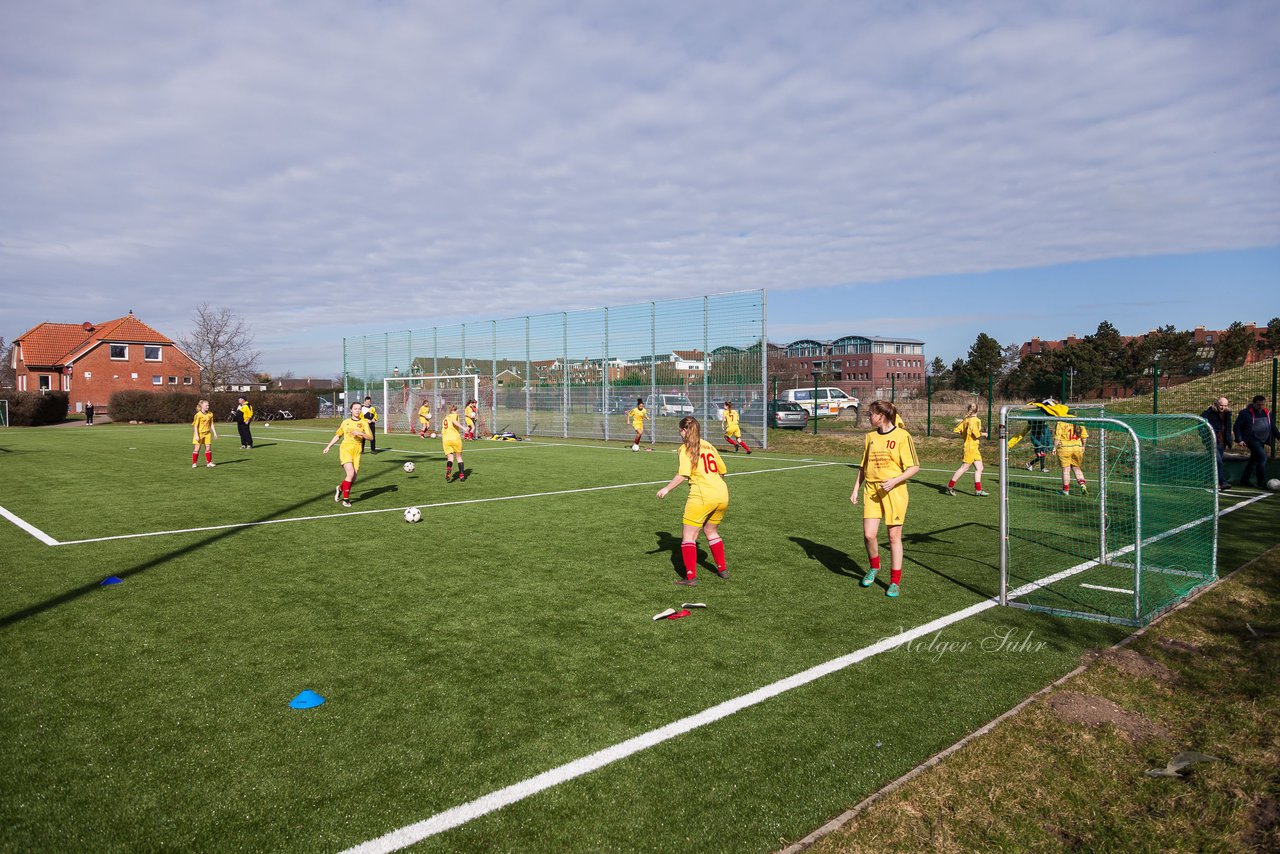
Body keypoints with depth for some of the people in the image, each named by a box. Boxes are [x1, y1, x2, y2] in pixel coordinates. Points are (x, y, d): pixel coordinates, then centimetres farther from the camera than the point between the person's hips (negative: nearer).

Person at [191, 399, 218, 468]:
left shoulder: (210, 414, 4)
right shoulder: (198, 415, -12)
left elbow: (211, 424, 12)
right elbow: (195, 426, -12)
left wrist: (214, 433, 9)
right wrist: (196, 435, -17)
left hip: (207, 433, 5)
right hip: (200, 433, -5)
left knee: (208, 447, 2)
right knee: (197, 448, -1)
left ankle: (209, 463, 7)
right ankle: (194, 463, 8)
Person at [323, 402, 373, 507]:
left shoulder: (364, 423, 7)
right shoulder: (345, 422, 13)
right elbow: (338, 435, 26)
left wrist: (360, 433, -21)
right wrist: (328, 446, 22)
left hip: (356, 452, 1)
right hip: (345, 450, -1)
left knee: (353, 479, 0)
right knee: (350, 473, -20)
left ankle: (340, 488, 32)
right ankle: (346, 499, -7)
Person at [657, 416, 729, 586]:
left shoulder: (686, 448, -3)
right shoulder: (709, 446, 17)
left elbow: (683, 475, -14)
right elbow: (722, 471, 21)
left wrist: (667, 488, -6)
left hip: (702, 495, -7)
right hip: (722, 495, 7)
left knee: (689, 536, 1)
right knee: (711, 532, 26)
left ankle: (691, 576, -6)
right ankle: (722, 569, 30)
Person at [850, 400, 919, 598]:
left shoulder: (902, 436, -7)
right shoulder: (870, 437, 10)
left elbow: (914, 467, -7)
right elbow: (863, 466, 18)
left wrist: (894, 481, -19)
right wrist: (856, 489, 13)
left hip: (894, 491, -4)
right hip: (872, 490, 4)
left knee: (894, 536, 2)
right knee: (869, 534, -5)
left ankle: (895, 581, 13)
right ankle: (874, 567, 24)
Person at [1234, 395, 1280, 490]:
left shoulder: (1267, 413, 11)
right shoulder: (1246, 413, -9)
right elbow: (1237, 426, -9)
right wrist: (1239, 439, -15)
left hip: (1262, 441, 8)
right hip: (1252, 439, -8)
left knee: (1254, 459, 12)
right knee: (1262, 457, -17)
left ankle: (1244, 481, 23)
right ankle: (1262, 483, -11)